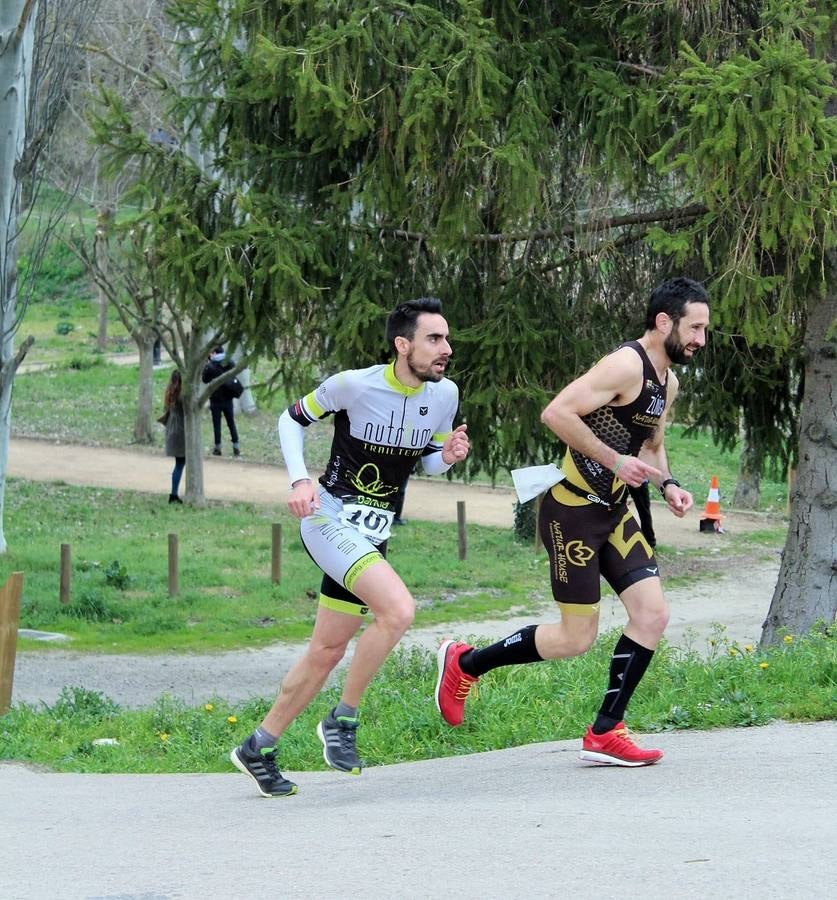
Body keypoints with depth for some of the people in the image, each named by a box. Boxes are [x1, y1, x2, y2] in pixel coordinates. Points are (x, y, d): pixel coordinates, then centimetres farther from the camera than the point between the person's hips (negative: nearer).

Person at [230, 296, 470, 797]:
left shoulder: (445, 395, 0)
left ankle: (259, 749, 24)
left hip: (372, 536, 7)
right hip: (331, 518, -7)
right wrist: (300, 480, -14)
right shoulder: (355, 385, -15)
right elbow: (292, 419, 0)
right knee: (399, 610, -26)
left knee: (328, 652, 11)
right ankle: (343, 720, -11)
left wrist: (447, 456, -8)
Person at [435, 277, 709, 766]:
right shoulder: (627, 365, -19)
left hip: (613, 511, 9)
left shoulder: (668, 381, 12)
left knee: (653, 614, -4)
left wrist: (667, 483, 8)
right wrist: (615, 460, -25)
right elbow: (557, 413, -28)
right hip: (573, 509, -9)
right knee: (577, 638, -4)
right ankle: (465, 662, 15)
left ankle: (605, 733, 4)